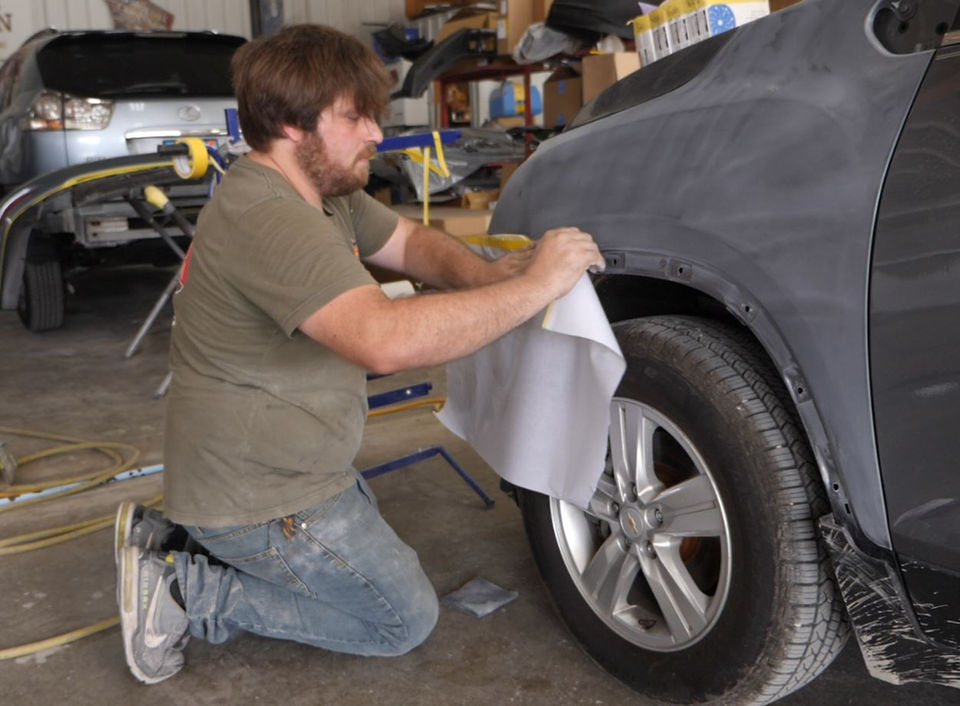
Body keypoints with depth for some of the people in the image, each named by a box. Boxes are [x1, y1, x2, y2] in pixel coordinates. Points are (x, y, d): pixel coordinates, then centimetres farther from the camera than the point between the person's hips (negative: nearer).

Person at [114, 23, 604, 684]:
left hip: (270, 459, 10)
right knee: (407, 620, 4)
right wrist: (535, 286, -34)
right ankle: (188, 591, 1)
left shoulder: (323, 188, 4)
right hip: (258, 496, -10)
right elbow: (386, 340, -42)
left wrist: (486, 274, -14)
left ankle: (181, 537, 19)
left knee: (368, 516, 33)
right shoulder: (269, 218, -29)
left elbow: (412, 242, 8)